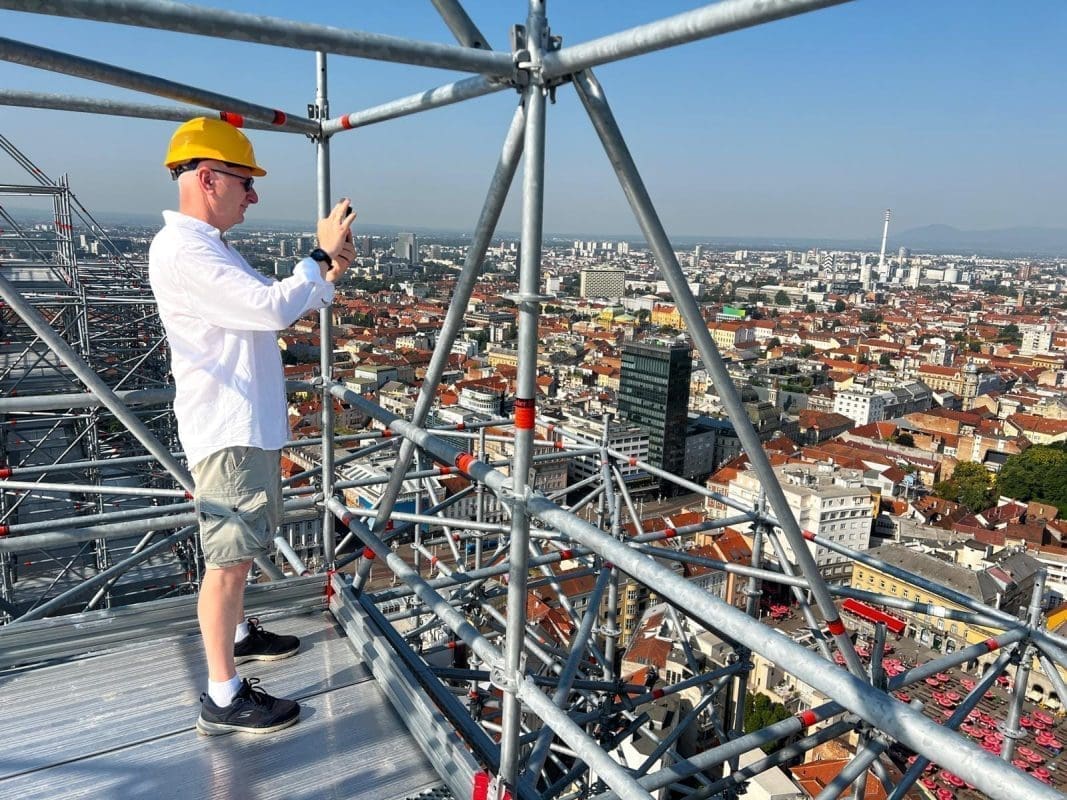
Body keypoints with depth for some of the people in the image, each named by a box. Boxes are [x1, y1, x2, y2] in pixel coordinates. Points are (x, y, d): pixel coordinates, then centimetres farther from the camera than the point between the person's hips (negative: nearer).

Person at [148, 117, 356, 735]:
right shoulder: (181, 249, -18)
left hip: (252, 424, 11)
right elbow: (272, 308, -26)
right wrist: (321, 254, -13)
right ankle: (224, 698, 7)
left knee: (242, 546, 23)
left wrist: (328, 275, 5)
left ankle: (237, 635, 41)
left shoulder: (209, 246, 17)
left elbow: (271, 310, 20)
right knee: (230, 558, -4)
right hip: (227, 431, -10)